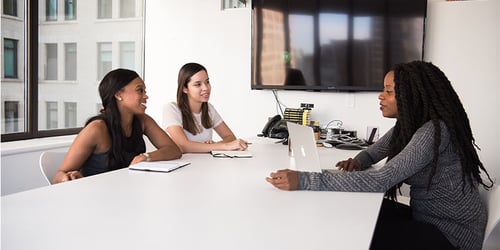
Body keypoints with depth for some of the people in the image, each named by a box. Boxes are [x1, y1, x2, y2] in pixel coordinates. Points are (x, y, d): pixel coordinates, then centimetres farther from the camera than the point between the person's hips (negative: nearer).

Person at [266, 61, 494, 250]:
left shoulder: (433, 132, -27)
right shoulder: (408, 125, 2)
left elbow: (379, 181, -37)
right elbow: (374, 151, 16)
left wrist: (303, 181, -41)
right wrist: (357, 162, -11)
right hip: (426, 216, 8)